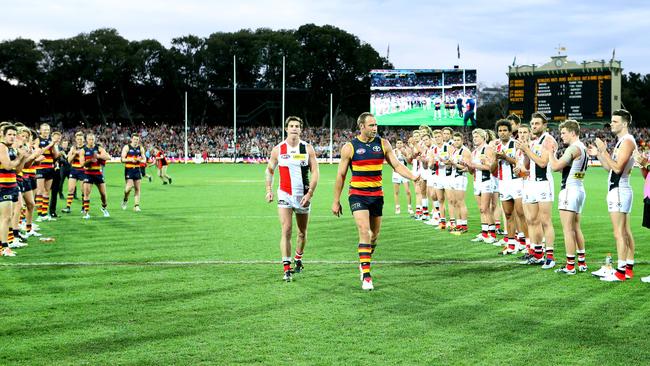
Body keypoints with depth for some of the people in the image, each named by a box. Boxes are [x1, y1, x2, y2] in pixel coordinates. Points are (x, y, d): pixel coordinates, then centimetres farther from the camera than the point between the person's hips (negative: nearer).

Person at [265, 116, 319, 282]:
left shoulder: (308, 148, -2)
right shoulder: (278, 149, 0)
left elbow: (315, 172, -3)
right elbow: (270, 170, 14)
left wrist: (310, 193, -12)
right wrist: (269, 190, 5)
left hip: (303, 195, 1)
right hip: (285, 195, -1)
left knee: (302, 232, 13)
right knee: (286, 230, -13)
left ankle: (298, 259, 38)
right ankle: (287, 269, -15)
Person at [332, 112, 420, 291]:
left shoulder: (383, 144, 3)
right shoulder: (349, 147, -5)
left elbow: (396, 165, 3)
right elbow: (341, 175, 1)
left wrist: (412, 176, -17)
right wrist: (336, 201, 2)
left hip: (377, 195, 4)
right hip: (358, 195, -4)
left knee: (374, 235, 12)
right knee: (364, 231, -18)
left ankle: (364, 264, 37)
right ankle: (366, 276, -17)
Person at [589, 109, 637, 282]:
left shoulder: (628, 141, -13)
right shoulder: (621, 141, 18)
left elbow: (617, 168, -22)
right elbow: (609, 167, 19)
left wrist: (604, 151, -20)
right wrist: (598, 154, 9)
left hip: (619, 190, -11)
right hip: (618, 190, 11)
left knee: (619, 233, -11)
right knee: (626, 232, 11)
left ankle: (621, 272, -11)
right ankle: (628, 269, 15)